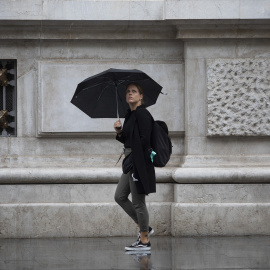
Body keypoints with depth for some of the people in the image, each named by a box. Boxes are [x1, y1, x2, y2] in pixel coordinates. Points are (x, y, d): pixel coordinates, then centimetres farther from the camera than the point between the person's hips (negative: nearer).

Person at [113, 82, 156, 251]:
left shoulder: (142, 114, -14)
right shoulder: (130, 114, 14)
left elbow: (144, 140, -20)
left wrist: (133, 157, -15)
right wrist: (119, 132, 1)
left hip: (139, 163, -10)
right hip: (131, 163, 10)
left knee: (138, 201, -4)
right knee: (120, 196, 14)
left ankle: (144, 241, 3)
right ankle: (144, 228, 22)